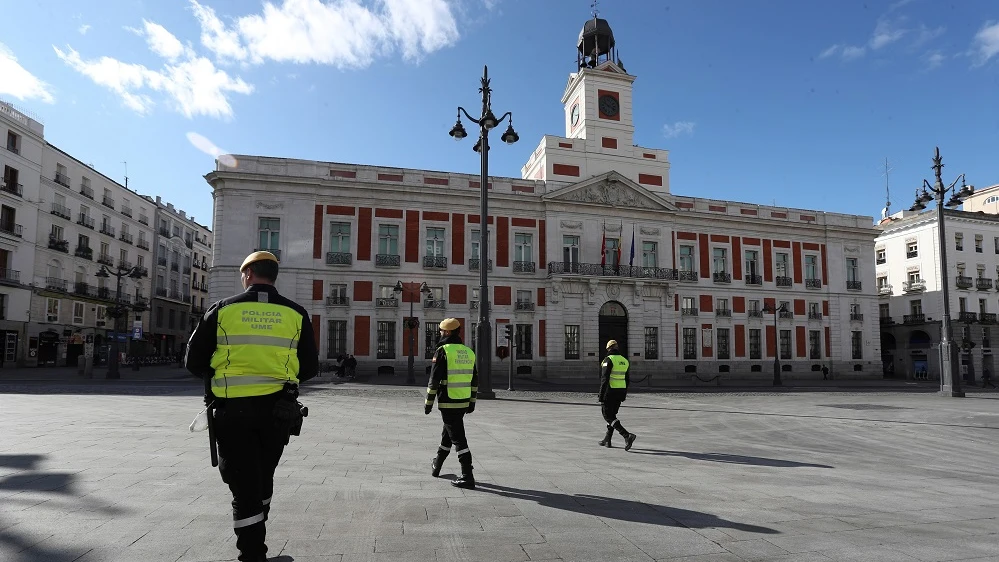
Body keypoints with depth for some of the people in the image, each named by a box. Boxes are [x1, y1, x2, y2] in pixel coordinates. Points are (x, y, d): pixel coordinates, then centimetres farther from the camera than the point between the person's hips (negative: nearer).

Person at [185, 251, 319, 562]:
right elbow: (310, 367, 4)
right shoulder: (295, 314, 1)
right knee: (263, 478, 23)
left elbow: (195, 361, 3)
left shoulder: (223, 309, -2)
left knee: (244, 485, 7)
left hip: (233, 409, -2)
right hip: (277, 409, 3)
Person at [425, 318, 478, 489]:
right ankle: (436, 466, 42)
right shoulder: (468, 352, 9)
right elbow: (474, 380, 12)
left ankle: (467, 477, -3)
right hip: (463, 403, 7)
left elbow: (434, 380, -14)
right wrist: (472, 402, 19)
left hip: (448, 403, -7)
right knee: (447, 434, 23)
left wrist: (428, 403, -5)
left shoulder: (442, 351, -12)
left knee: (458, 438, -4)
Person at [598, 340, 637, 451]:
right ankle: (607, 440, 23)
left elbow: (604, 379, -19)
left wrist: (601, 395, -16)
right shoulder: (625, 361, 10)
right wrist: (624, 394, 22)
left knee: (608, 416, -2)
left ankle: (627, 436, -16)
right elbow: (627, 380, 14)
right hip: (621, 391, 8)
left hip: (610, 391, -8)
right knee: (612, 415, 18)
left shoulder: (608, 360, -13)